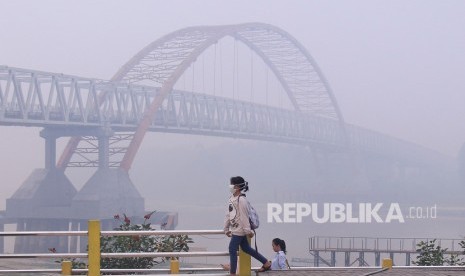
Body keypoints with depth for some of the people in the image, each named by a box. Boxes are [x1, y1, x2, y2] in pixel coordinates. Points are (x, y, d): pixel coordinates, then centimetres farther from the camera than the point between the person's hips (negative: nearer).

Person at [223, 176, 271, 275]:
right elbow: (228, 214, 15)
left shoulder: (241, 200, -19)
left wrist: (248, 231, -17)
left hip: (239, 229, -9)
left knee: (232, 249, -6)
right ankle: (266, 263, 25)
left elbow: (244, 216, -18)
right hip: (235, 229, 9)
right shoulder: (231, 198, 9)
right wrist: (226, 228, 19)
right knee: (246, 248, 16)